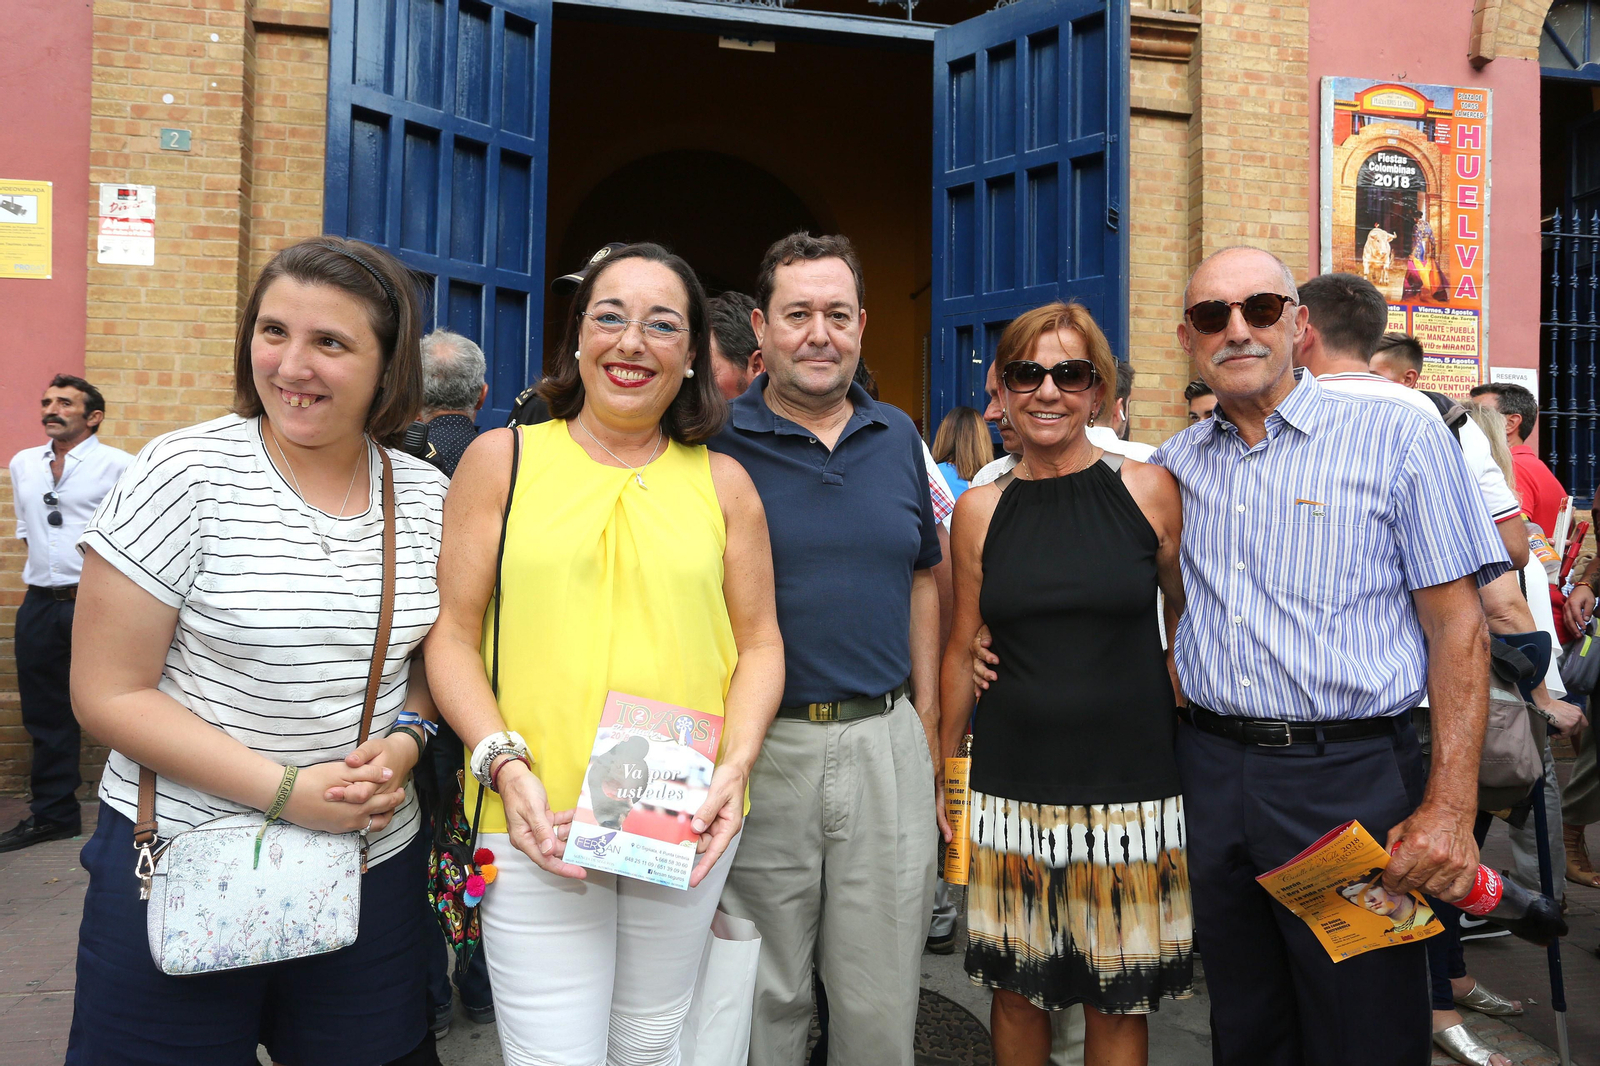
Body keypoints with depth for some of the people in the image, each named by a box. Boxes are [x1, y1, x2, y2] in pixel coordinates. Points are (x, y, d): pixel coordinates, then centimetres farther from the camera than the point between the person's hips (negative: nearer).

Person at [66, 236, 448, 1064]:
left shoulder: (428, 496, 0)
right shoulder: (185, 475, -11)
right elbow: (108, 693, -11)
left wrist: (404, 745, -9)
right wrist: (289, 792, -18)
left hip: (374, 865, 4)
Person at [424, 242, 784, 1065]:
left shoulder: (722, 483, 8)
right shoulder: (502, 459, 3)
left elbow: (759, 643, 9)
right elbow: (451, 634, 1)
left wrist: (735, 764, -6)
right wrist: (504, 763, -13)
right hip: (537, 819, -2)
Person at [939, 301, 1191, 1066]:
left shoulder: (1149, 490, -2)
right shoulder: (980, 510, 2)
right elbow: (962, 648, 9)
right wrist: (944, 767, 10)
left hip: (1131, 780, -1)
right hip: (1012, 782, 1)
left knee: (1120, 997, 9)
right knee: (1017, 988, 12)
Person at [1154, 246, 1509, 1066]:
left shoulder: (1399, 438, -5)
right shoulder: (1174, 466, 7)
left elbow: (1457, 630, -7)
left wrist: (1450, 809, -14)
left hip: (1350, 775, -3)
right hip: (1211, 772, 4)